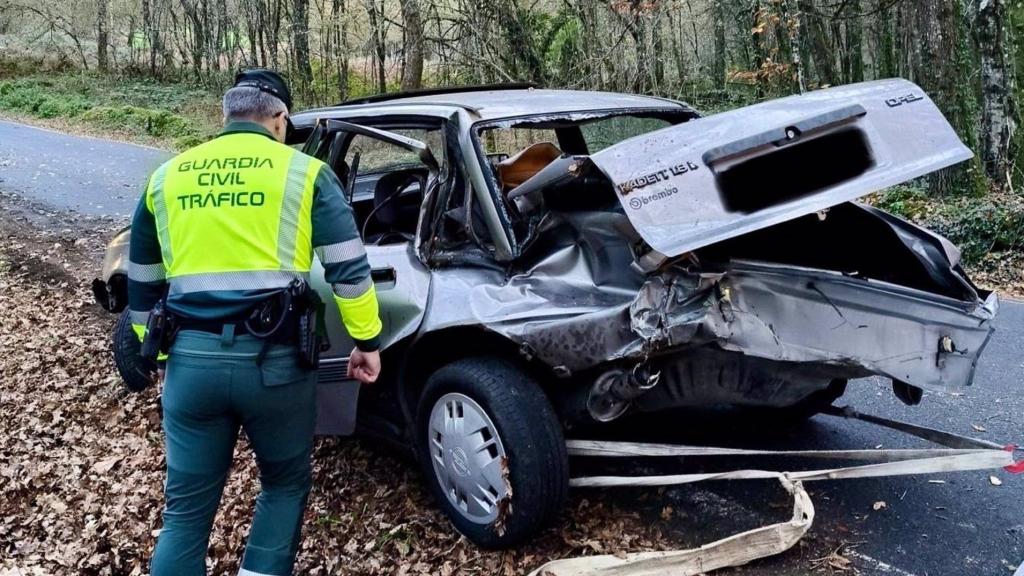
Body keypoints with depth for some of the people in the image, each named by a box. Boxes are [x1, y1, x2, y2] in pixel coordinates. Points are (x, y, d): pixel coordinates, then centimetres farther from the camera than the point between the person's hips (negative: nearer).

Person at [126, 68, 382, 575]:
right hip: (274, 357, -3)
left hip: (191, 358, 3)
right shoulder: (303, 171, 4)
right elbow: (349, 268, -1)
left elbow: (141, 283, 22)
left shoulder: (167, 176, 15)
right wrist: (366, 341, 9)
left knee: (186, 507, 15)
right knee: (285, 484, 21)